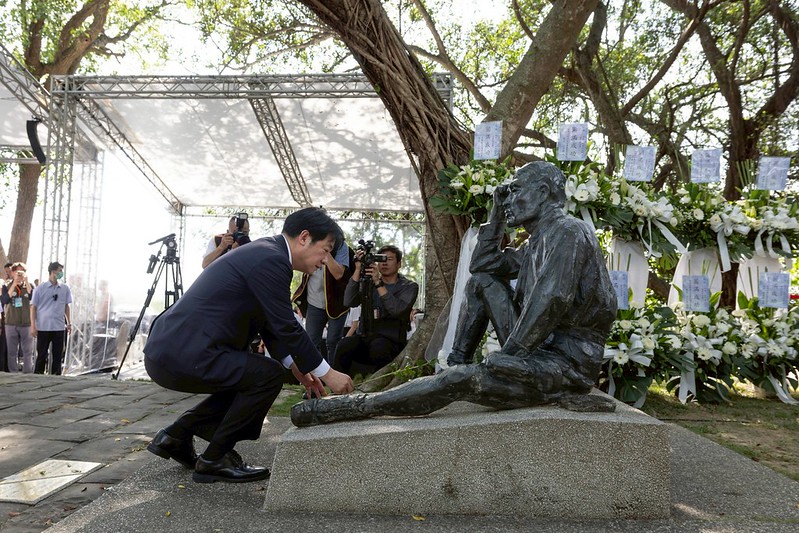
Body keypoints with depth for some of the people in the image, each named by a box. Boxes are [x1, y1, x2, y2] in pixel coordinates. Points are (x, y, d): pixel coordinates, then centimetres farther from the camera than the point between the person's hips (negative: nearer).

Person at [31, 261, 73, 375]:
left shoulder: (65, 288, 5)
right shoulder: (40, 288, -3)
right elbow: (33, 307, 0)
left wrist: (69, 323, 9)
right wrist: (33, 326, -6)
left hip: (59, 327, 3)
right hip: (43, 327, -3)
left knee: (58, 356, 5)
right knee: (41, 355, 4)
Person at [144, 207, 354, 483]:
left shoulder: (264, 252, 15)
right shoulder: (270, 259, -16)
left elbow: (271, 324, 21)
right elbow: (286, 327, -15)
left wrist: (297, 367, 19)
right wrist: (326, 373, -5)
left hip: (166, 349, 11)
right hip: (183, 355, -11)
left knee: (248, 377, 23)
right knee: (268, 375, -8)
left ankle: (175, 436, 24)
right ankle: (214, 460, 4)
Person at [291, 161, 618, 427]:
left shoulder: (566, 231, -14)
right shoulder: (539, 240, 17)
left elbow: (551, 301, -27)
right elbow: (481, 265, 20)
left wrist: (506, 357, -22)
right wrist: (497, 213, 13)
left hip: (566, 362, -9)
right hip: (541, 347, 9)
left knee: (456, 381, -23)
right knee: (481, 280, 9)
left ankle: (344, 408, -18)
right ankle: (457, 362, 4)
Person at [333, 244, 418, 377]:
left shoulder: (409, 286, 6)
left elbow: (397, 310, -14)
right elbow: (349, 302, -3)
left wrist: (378, 283, -18)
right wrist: (358, 270, -8)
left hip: (391, 341, -2)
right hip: (365, 338, 3)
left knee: (378, 346, -36)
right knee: (344, 345, -29)